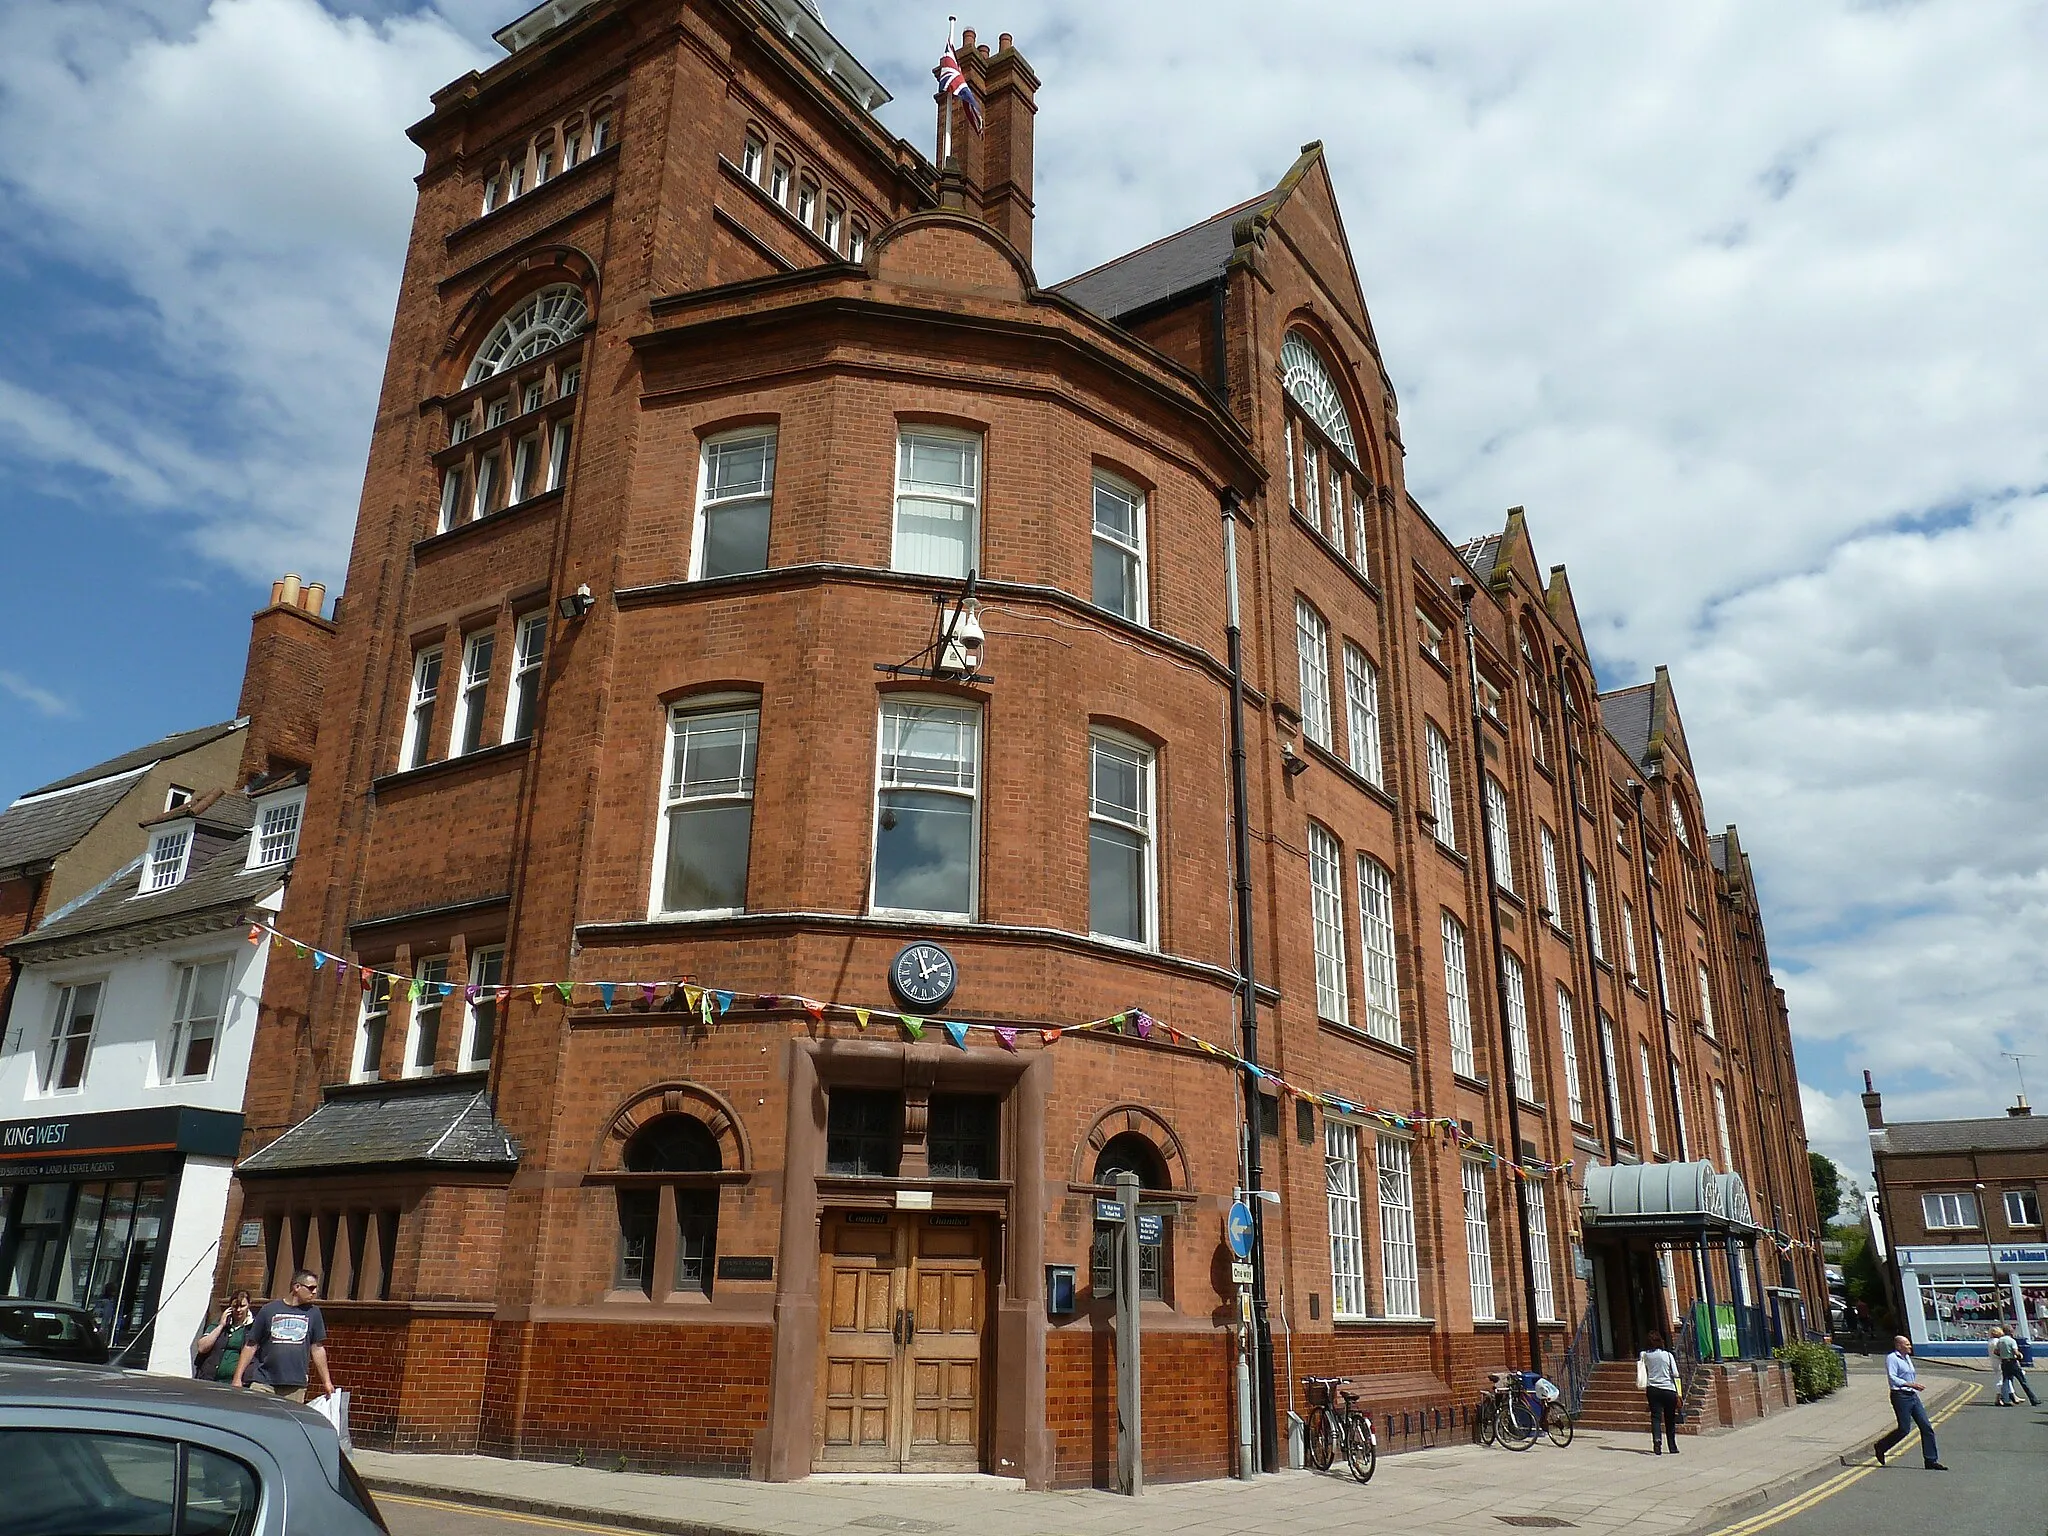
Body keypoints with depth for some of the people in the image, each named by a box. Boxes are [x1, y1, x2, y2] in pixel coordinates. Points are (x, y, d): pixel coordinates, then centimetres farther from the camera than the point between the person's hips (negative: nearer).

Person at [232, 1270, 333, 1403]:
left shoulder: (313, 1313, 11)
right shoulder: (269, 1310, 6)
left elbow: (317, 1349, 12)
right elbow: (250, 1346, 8)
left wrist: (327, 1381, 9)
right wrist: (237, 1378, 1)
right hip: (263, 1383, -1)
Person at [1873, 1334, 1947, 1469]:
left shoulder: (1907, 1357, 18)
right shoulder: (1891, 1358, -10)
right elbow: (1892, 1378, -19)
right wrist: (1910, 1384, -26)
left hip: (1913, 1396, 9)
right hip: (1900, 1396, -9)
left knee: (1926, 1427, 1)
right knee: (1904, 1429, -8)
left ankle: (1930, 1461, 6)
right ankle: (1880, 1447, 10)